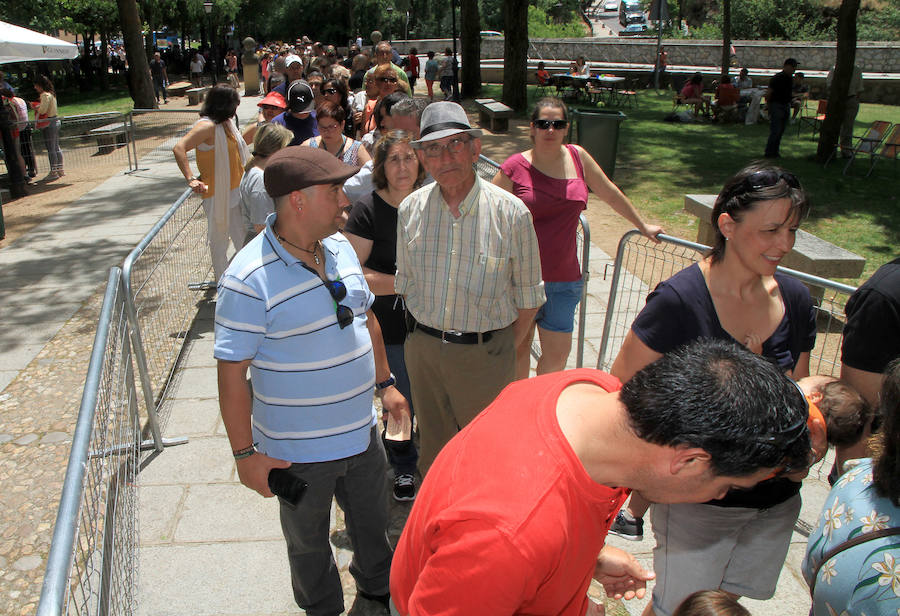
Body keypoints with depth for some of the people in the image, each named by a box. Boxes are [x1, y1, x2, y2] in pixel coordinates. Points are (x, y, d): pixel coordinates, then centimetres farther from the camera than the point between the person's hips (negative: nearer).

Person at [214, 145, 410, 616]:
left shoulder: (340, 247, -2)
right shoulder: (250, 279, -25)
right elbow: (232, 373, -20)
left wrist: (385, 384, 14)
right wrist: (245, 453, -16)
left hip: (362, 432, 6)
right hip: (300, 452, -6)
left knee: (372, 523, 27)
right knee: (309, 542, 20)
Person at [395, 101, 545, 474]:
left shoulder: (511, 213, -12)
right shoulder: (410, 209, -2)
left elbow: (527, 296, -4)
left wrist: (505, 348, -2)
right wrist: (425, 335, 8)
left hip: (485, 354, -3)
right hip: (423, 349, 3)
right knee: (432, 445, 20)